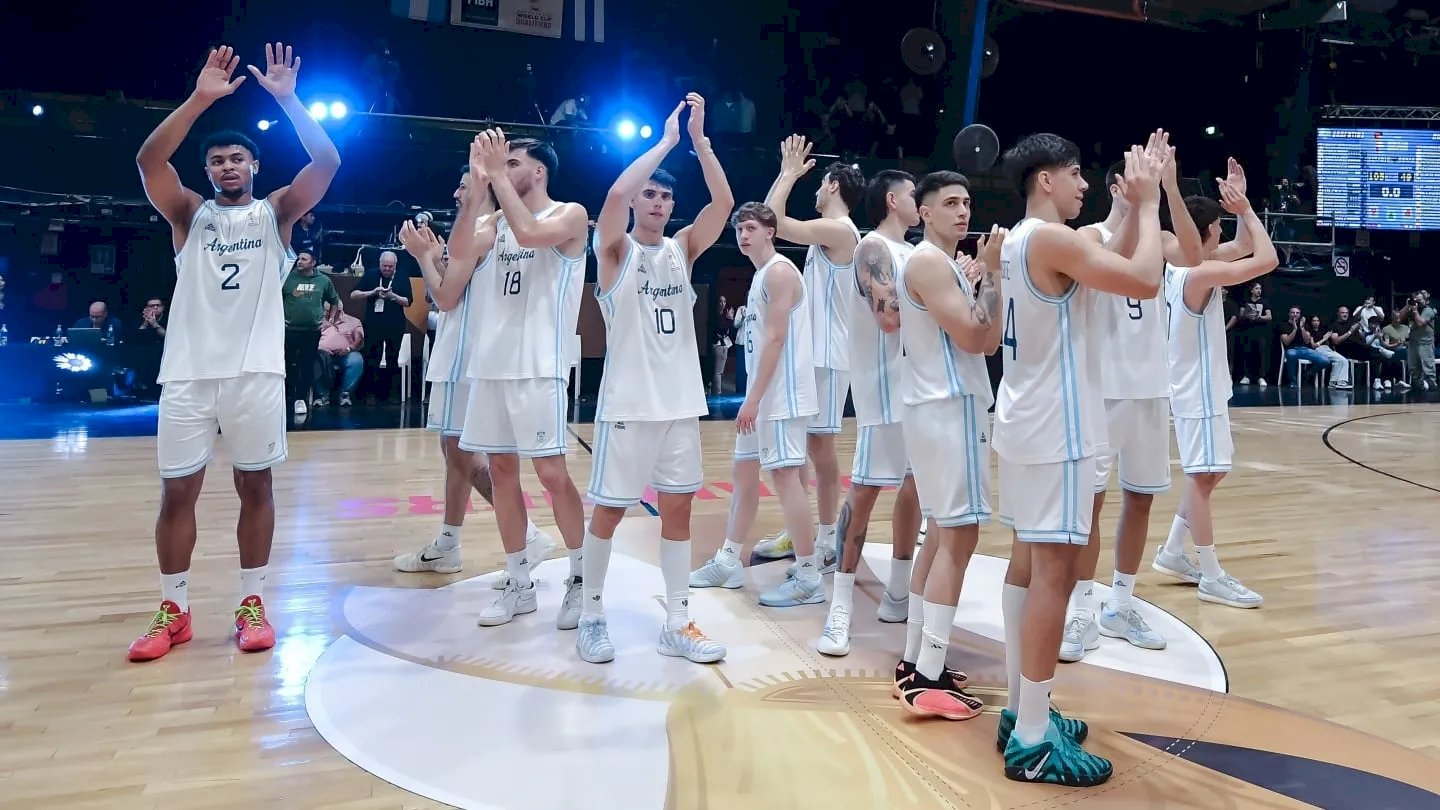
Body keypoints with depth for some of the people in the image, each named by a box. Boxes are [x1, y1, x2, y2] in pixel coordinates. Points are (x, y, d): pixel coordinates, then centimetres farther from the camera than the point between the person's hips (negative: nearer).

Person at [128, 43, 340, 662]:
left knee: (255, 485, 6)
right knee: (177, 490, 5)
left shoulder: (276, 212, 9)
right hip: (188, 371, 1)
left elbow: (327, 162, -5)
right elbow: (148, 160, -7)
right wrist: (201, 98, -14)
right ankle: (173, 610, 18)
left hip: (257, 370, -1)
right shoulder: (189, 213, 11)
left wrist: (286, 99, -12)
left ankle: (252, 603, 17)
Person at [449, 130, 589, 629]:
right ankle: (519, 585, 17)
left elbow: (529, 233, -23)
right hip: (492, 361, 7)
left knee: (551, 472, -6)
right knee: (501, 470, 8)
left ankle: (581, 580, 9)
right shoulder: (499, 220, 16)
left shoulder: (570, 214, -3)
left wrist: (498, 175, -15)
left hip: (539, 365, -7)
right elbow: (459, 255, -2)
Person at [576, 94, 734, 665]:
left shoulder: (683, 247, 9)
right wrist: (667, 138, -15)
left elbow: (724, 202, -5)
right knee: (609, 508, 4)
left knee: (678, 507, 8)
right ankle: (592, 615, 21)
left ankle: (677, 624, 17)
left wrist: (698, 139, -10)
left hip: (681, 401, 5)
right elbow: (616, 193, -22)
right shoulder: (615, 249, -2)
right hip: (628, 402, -4)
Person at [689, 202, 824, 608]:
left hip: (782, 395, -11)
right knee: (744, 471, 14)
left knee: (784, 475, -10)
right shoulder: (761, 275, 18)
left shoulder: (779, 272, -12)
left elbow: (776, 338, -19)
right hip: (764, 394, 11)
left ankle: (808, 576, -3)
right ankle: (727, 563, 24)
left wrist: (753, 397, -21)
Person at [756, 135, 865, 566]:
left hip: (826, 355, -10)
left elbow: (771, 219, -18)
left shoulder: (839, 230, -14)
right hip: (809, 350, 10)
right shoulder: (828, 233, 17)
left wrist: (789, 172, -9)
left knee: (821, 445, -5)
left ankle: (828, 541, 3)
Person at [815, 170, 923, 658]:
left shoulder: (912, 253, 17)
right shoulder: (874, 248, -10)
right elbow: (889, 317, -23)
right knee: (864, 493, -9)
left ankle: (898, 594, 23)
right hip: (885, 389, -9)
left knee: (915, 487, 12)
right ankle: (840, 608, -5)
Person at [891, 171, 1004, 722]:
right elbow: (975, 338, -18)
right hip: (948, 408, -11)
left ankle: (915, 662, 19)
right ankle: (928, 680, -8)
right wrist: (991, 274, -10)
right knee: (959, 536, -11)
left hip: (943, 406, 11)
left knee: (942, 533, 13)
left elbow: (987, 339, 11)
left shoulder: (949, 264, 19)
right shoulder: (928, 263, -11)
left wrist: (982, 278, 2)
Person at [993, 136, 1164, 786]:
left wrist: (1132, 206, 15)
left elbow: (1110, 264, 22)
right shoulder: (1052, 239, -16)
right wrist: (1147, 204, -7)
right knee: (1054, 570, -7)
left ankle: (1021, 712, 21)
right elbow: (1145, 282, -20)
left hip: (1027, 422, 10)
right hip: (1054, 429, -10)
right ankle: (1033, 741, -2)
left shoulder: (1018, 240, 14)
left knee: (1028, 561, 13)